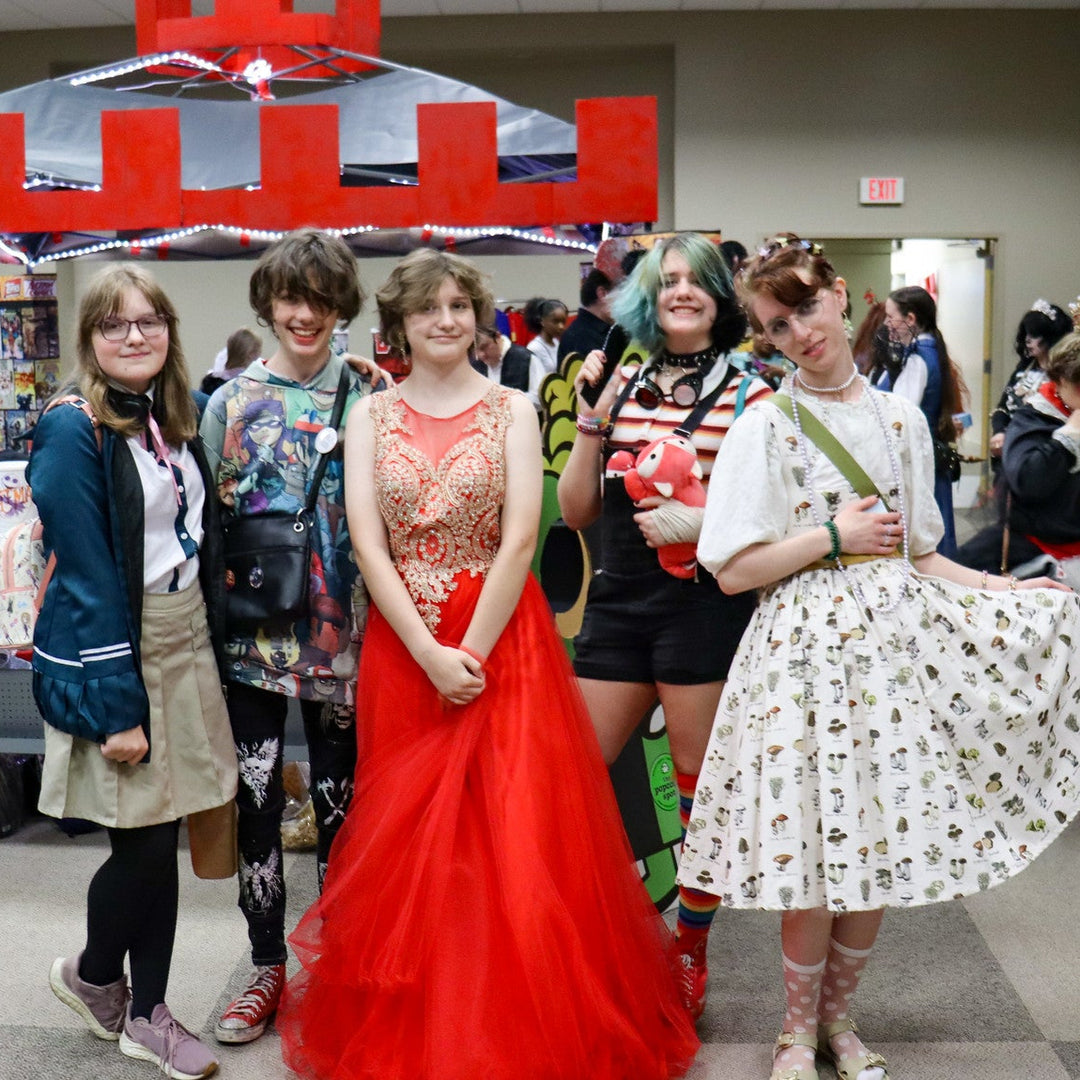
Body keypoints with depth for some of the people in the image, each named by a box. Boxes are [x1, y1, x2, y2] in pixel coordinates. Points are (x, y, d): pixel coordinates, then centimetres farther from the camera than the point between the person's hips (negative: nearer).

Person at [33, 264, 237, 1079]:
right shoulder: (75, 429, -12)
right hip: (114, 653, -6)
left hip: (184, 645, 6)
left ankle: (147, 1013, 25)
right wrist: (116, 702, -17)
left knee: (162, 836, 10)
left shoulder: (171, 418, 9)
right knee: (141, 842, 0)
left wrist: (210, 649, 9)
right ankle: (91, 975, 30)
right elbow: (86, 576, -16)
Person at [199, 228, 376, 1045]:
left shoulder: (366, 402, 2)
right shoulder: (231, 401, 4)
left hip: (339, 632, 0)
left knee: (339, 799, 10)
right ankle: (268, 967, 24)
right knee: (257, 799, 6)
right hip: (253, 631, 1)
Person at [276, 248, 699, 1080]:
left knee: (512, 841, -1)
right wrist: (430, 655, -13)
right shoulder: (371, 417, 5)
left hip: (505, 643, -1)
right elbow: (368, 545, -4)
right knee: (409, 843, 8)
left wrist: (472, 653, -13)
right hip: (401, 649, 2)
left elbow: (521, 540, -7)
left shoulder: (512, 410, 2)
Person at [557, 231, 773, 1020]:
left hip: (704, 603, -4)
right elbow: (577, 512, 9)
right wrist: (591, 422, -2)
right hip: (618, 600, 4)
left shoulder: (748, 394, -1)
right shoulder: (621, 387, 10)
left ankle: (691, 954, 23)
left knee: (700, 784, 4)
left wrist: (702, 523, -18)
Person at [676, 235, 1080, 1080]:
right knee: (817, 858, -2)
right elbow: (732, 570, -8)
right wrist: (834, 537, -11)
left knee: (882, 850, 7)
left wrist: (1009, 589, 6)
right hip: (808, 649, -4)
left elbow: (919, 556, 15)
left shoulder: (902, 418, 10)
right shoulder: (766, 427, -4)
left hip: (897, 641, 4)